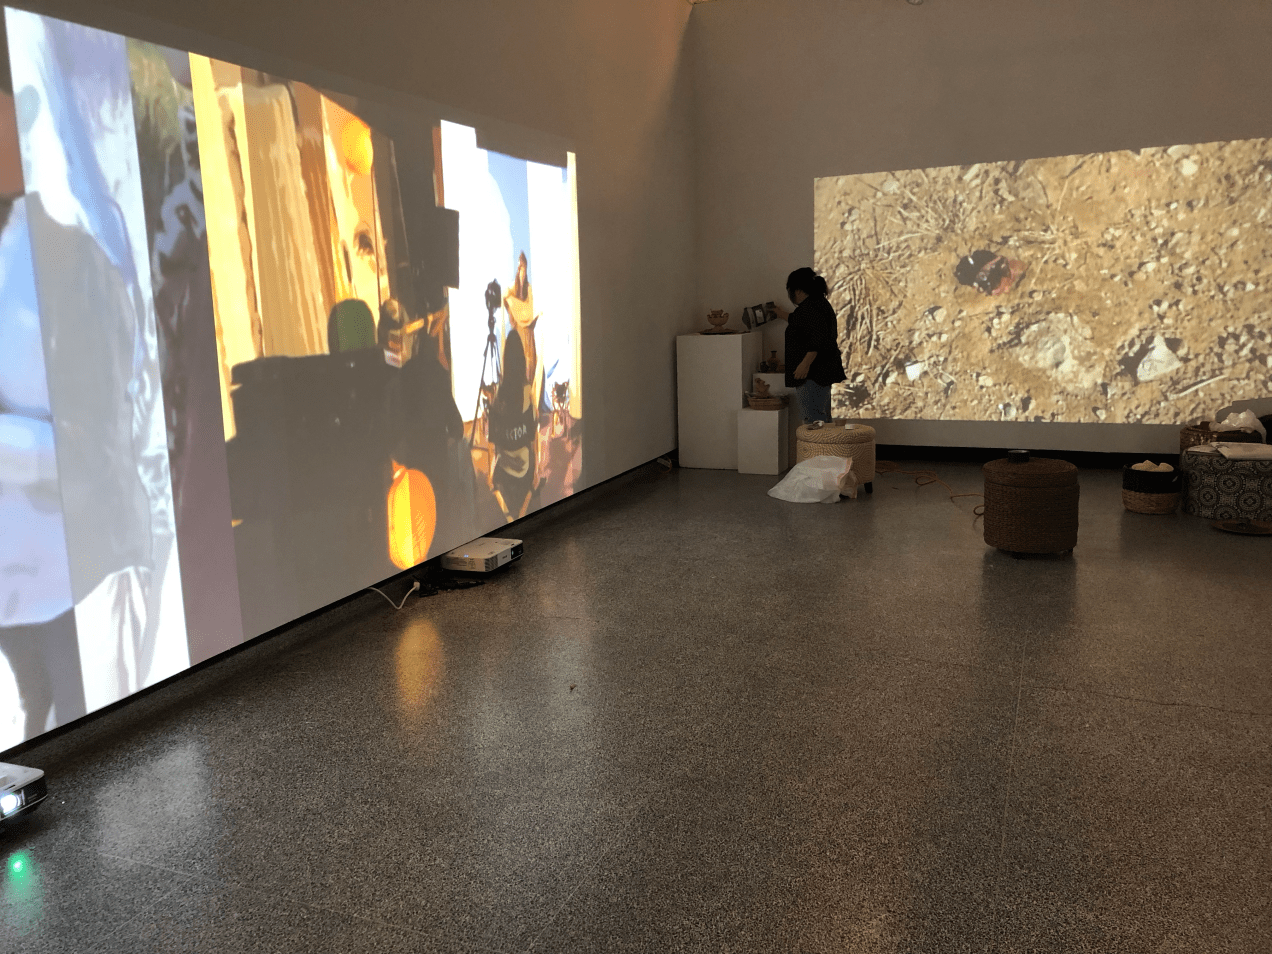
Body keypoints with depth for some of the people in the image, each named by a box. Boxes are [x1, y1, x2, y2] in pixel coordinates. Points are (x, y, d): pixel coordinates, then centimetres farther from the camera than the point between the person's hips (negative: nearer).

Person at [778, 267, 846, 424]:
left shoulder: (811, 307, -14)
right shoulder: (819, 302, 19)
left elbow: (818, 338, -25)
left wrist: (805, 363, -28)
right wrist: (783, 315, 46)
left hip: (813, 373, -11)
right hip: (821, 371, 11)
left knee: (813, 419, -12)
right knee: (822, 418, 13)